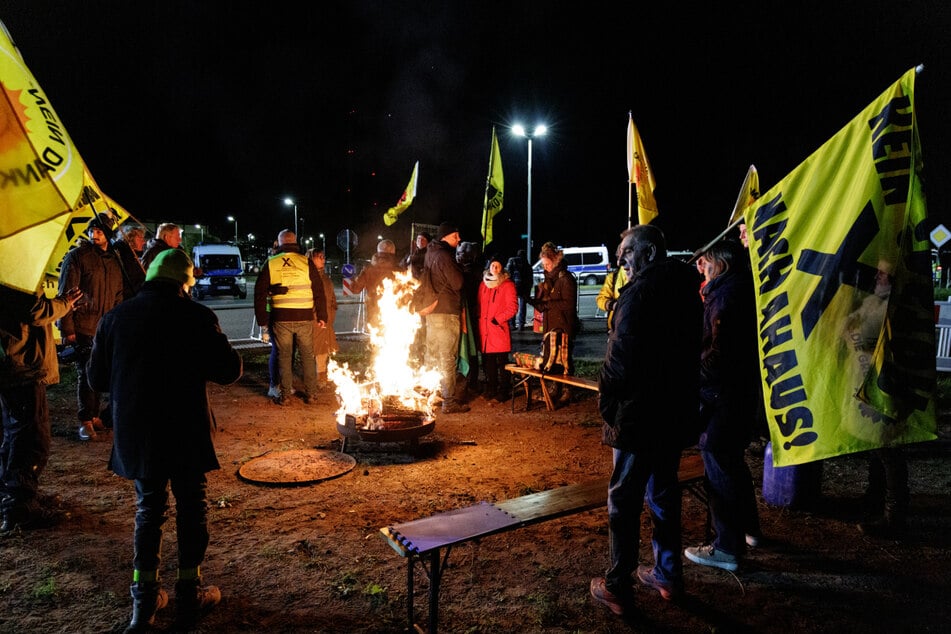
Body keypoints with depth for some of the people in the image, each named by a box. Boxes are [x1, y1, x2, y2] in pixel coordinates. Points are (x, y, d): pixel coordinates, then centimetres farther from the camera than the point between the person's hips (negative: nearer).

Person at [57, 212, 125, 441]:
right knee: (86, 373, -3)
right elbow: (65, 294, -8)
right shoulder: (77, 256, -6)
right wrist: (67, 328, -12)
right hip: (83, 327, -5)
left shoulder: (114, 260, 11)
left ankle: (95, 416, 22)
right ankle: (86, 421, 6)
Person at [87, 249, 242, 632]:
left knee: (148, 510, 17)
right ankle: (189, 596, 20)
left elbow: (97, 379, 7)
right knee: (192, 509, 12)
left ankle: (145, 599, 23)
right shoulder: (195, 316, -11)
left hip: (135, 434, 4)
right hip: (185, 432, -3)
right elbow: (229, 371, -9)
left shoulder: (115, 317, 0)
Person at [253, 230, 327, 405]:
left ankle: (285, 394, 14)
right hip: (304, 318, 0)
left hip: (280, 318, 0)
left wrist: (262, 321, 10)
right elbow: (319, 292, 1)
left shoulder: (270, 264, 2)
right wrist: (322, 316, 8)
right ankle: (310, 393, 15)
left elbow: (259, 294, 4)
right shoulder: (306, 262, 0)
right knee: (307, 356, 10)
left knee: (284, 356, 10)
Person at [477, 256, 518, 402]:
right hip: (484, 330, 5)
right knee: (488, 362, 9)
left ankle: (502, 391, 6)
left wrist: (497, 319, -11)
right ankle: (490, 389, 19)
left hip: (499, 329, -5)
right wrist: (480, 319, 6)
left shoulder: (508, 285, -1)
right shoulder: (483, 284, 15)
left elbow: (513, 307, -6)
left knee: (502, 363, -2)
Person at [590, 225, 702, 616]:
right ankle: (668, 574, 31)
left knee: (624, 498, 3)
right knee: (664, 490, 19)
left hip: (638, 415, -8)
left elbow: (620, 357, -20)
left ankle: (617, 587, 12)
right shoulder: (686, 288, 8)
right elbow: (691, 351, 14)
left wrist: (607, 404, -7)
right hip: (677, 412, 8)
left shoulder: (640, 291, -17)